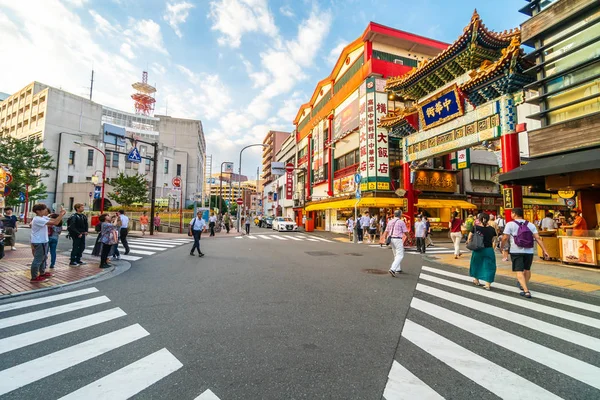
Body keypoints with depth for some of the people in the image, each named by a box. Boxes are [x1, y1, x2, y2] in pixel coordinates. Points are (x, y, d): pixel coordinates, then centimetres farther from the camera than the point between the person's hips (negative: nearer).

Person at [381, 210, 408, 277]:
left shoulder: (390, 222, 10)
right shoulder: (401, 222, -7)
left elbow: (386, 231, 10)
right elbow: (405, 232, -3)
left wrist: (385, 239, 18)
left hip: (391, 239, 7)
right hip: (398, 239, -7)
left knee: (396, 255, 20)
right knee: (400, 255, -6)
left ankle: (398, 269, 27)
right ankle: (392, 269, -20)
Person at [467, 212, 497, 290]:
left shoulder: (475, 227, -10)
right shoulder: (492, 229, -6)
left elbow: (469, 238, -6)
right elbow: (492, 240, 1)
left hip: (477, 250, 0)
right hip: (489, 250, 0)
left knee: (476, 264, 20)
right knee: (488, 266, 8)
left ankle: (476, 280, 36)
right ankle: (488, 285, 5)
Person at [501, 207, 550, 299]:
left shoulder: (510, 224, -7)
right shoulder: (530, 224, 6)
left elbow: (505, 238, -12)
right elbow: (538, 238, -2)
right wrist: (544, 250, -1)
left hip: (516, 251, -5)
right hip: (529, 251, 5)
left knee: (519, 271, -1)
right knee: (527, 269, 23)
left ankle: (526, 291, -10)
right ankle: (524, 285, 43)